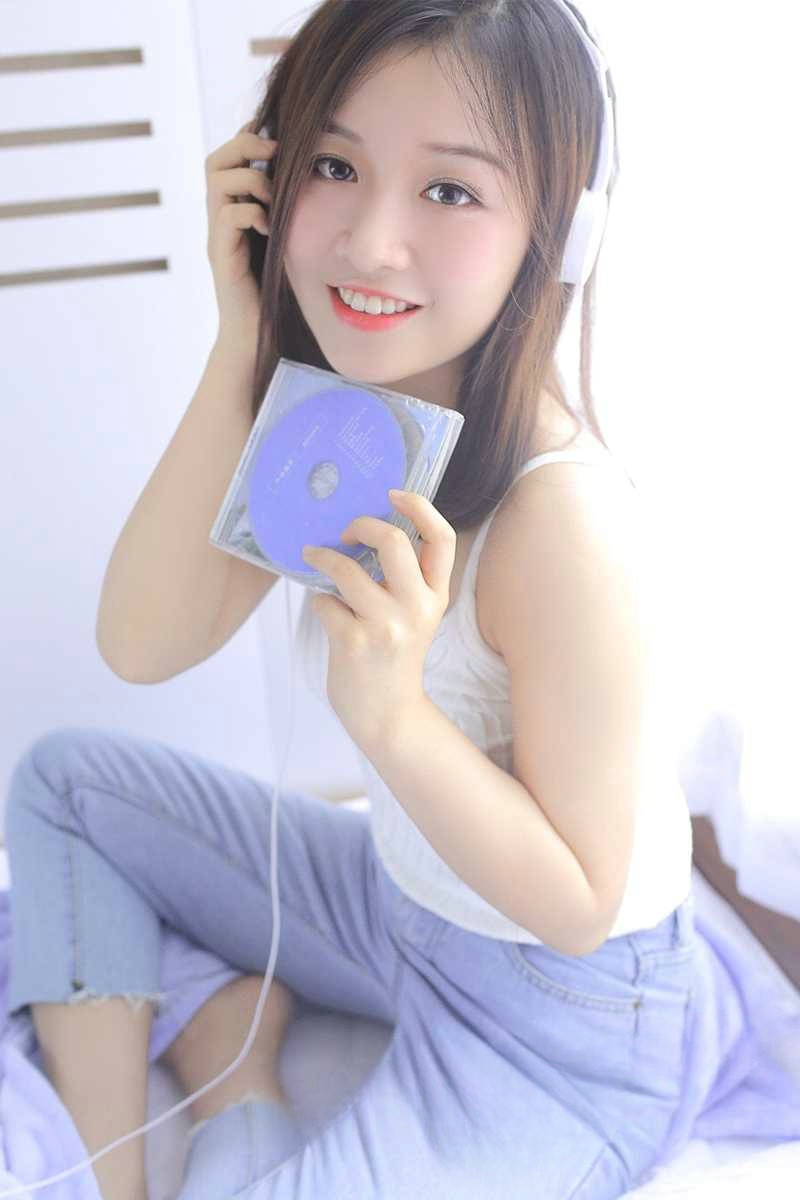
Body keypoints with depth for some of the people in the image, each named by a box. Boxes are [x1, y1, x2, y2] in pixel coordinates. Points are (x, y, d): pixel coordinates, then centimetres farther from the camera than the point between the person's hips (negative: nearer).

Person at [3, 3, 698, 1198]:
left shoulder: (557, 512, -32)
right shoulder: (328, 418, -11)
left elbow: (577, 904, -22)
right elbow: (143, 643, -16)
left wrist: (393, 715, -39)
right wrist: (240, 349, -25)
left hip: (560, 1023, -6)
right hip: (399, 901, 7)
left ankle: (234, 1066, 10)